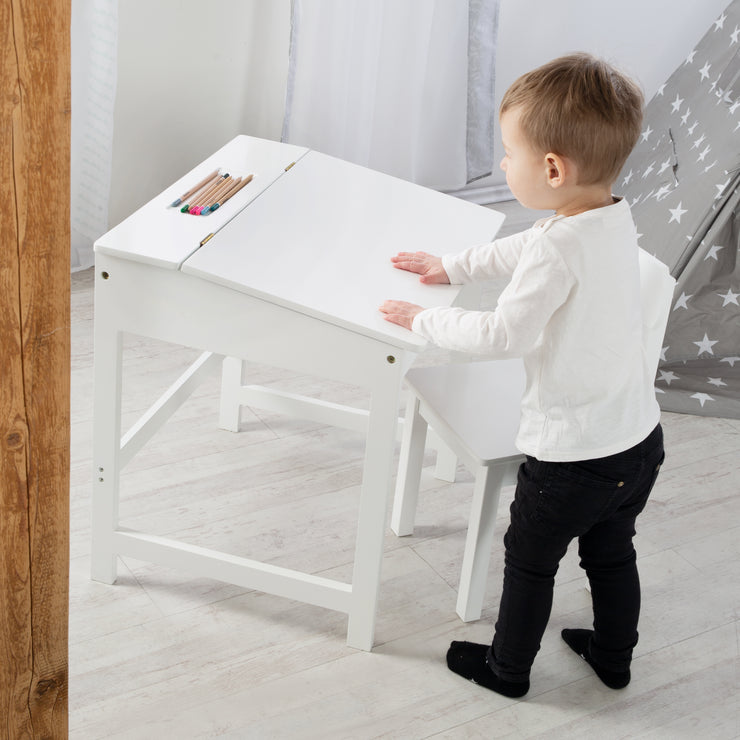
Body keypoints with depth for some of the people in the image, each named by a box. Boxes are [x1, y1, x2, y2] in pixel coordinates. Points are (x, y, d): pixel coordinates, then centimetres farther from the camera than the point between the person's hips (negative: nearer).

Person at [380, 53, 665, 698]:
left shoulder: (560, 247, -28)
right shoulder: (614, 219, -1)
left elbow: (502, 335, -23)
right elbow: (521, 251, 14)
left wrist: (425, 320, -9)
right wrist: (451, 266, 22)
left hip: (572, 457, -8)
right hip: (640, 439, 8)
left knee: (530, 562, 16)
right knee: (611, 554, 27)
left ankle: (508, 668, 36)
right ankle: (614, 657, 47)